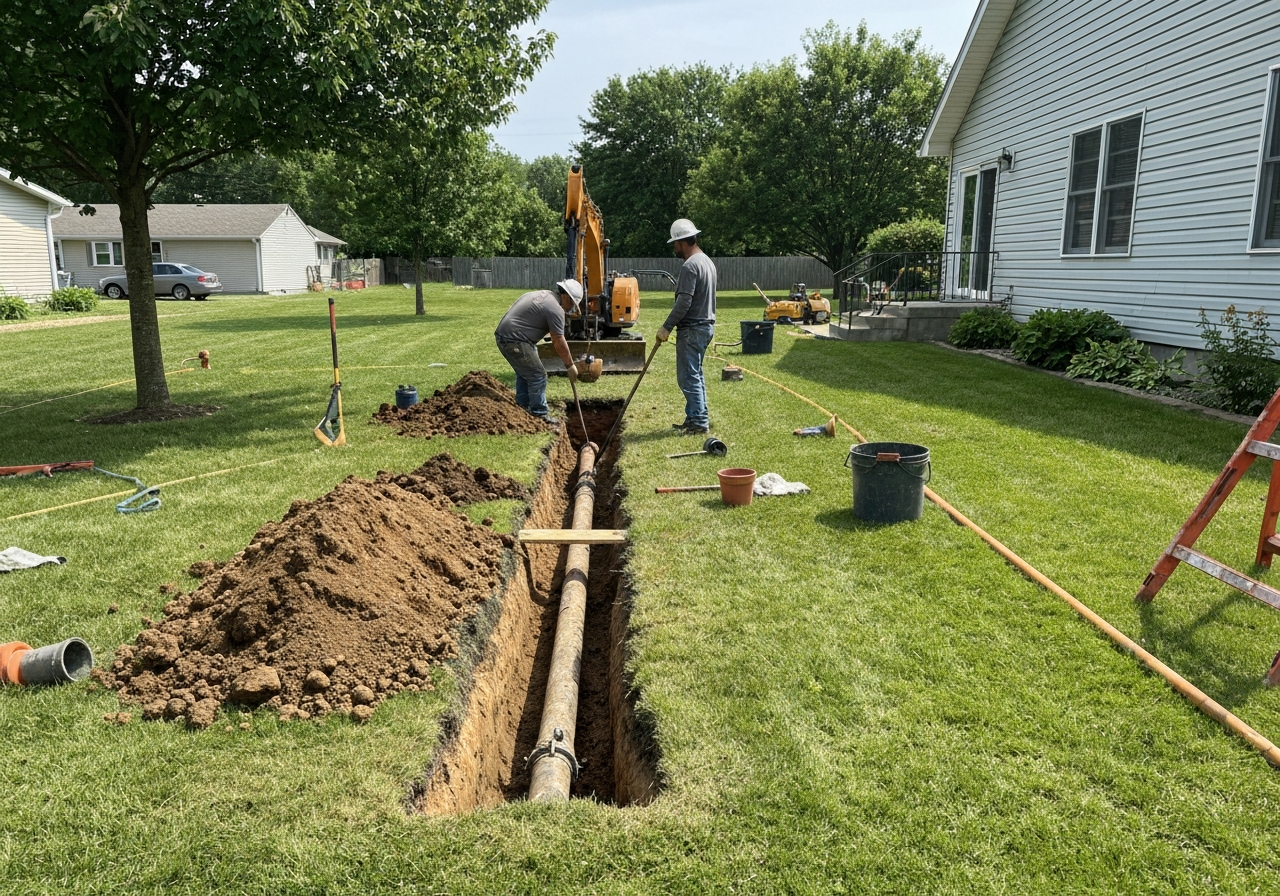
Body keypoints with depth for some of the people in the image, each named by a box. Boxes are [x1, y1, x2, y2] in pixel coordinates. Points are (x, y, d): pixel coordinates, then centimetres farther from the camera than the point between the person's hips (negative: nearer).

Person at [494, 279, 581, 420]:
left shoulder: (543, 294, 17)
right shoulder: (555, 308, -14)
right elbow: (559, 342, -12)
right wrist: (570, 365, -3)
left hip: (504, 335, 10)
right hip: (514, 341, -10)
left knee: (525, 374, 22)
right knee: (537, 376, -3)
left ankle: (522, 409, 31)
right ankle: (540, 415, 2)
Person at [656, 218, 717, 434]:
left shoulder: (690, 266, -18)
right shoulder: (707, 261, 14)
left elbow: (684, 302, -23)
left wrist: (667, 327, -17)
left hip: (692, 329, -10)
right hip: (705, 325, 10)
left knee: (688, 377, -5)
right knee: (695, 375, 16)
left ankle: (699, 422, -3)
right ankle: (698, 417, 22)